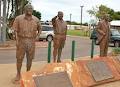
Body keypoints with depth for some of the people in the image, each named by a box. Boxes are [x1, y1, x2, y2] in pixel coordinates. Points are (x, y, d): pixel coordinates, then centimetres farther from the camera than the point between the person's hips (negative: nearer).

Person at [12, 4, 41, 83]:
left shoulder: (36, 20, 2)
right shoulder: (18, 18, -3)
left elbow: (40, 29, 16)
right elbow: (15, 30, -4)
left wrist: (36, 37, 3)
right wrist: (17, 41, -13)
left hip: (31, 42, 2)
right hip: (21, 41, -1)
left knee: (30, 59, 8)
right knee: (19, 59, 3)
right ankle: (18, 75, 18)